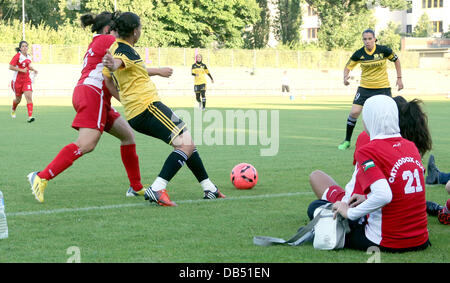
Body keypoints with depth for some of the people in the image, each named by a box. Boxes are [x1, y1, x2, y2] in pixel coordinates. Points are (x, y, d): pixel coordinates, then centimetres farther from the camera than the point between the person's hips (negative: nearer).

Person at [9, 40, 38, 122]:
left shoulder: (29, 56, 6)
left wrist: (33, 69, 6)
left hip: (27, 80, 3)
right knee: (18, 99, 12)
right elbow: (11, 67, -16)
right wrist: (21, 70, -22)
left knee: (29, 97, -16)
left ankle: (30, 117, -22)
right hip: (17, 80, -3)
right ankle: (13, 109, 47)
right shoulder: (18, 56, -12)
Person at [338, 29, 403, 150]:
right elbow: (348, 66, 3)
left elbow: (396, 60, 5)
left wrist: (399, 78, 3)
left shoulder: (383, 50, -11)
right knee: (354, 112, -9)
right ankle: (347, 140, 7)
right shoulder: (359, 53, -8)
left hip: (383, 87, -1)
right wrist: (345, 77, -19)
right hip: (365, 88, 1)